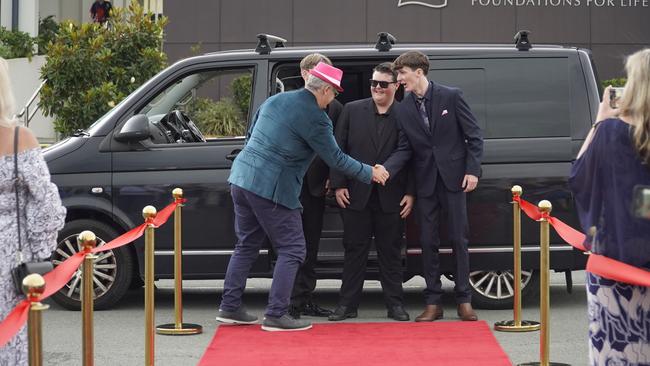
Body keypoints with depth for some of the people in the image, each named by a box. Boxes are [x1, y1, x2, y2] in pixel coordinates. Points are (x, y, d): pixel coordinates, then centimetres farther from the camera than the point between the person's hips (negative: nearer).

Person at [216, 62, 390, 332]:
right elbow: (336, 159, -4)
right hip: (272, 189, -8)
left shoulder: (275, 100, 13)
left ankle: (230, 307, 19)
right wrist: (370, 173, 9)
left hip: (242, 178, 8)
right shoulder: (315, 118, -11)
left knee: (247, 246, 18)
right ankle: (276, 315, -3)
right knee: (291, 250, 1)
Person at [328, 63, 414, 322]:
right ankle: (347, 304, 11)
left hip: (391, 197, -1)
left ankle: (395, 304, 13)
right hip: (356, 194, 1)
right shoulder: (352, 110, 5)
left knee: (390, 250, 7)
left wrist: (411, 193, -3)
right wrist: (338, 184, -2)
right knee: (354, 249, 6)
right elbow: (338, 149, 5)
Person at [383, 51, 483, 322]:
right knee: (428, 242, 4)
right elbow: (404, 148, 2)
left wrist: (472, 170, -10)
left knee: (458, 239, 1)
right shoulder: (403, 109, 3)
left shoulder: (451, 96, -7)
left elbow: (473, 135, -4)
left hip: (453, 177, -3)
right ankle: (433, 303, 10)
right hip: (426, 182, 3)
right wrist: (384, 170, -15)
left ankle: (464, 301, 9)